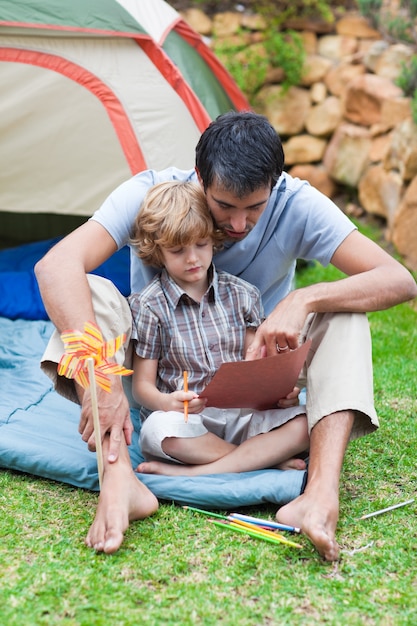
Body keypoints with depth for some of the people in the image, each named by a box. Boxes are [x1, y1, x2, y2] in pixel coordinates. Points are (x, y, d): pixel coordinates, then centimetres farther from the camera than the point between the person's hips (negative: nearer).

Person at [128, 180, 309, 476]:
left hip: (241, 414, 3)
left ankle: (196, 473, -27)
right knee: (161, 429, -37)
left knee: (301, 423, -23)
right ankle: (267, 457, -21)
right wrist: (168, 402, -26)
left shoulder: (241, 294, 9)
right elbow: (142, 385, -2)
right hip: (186, 418, -3)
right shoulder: (150, 305, 0)